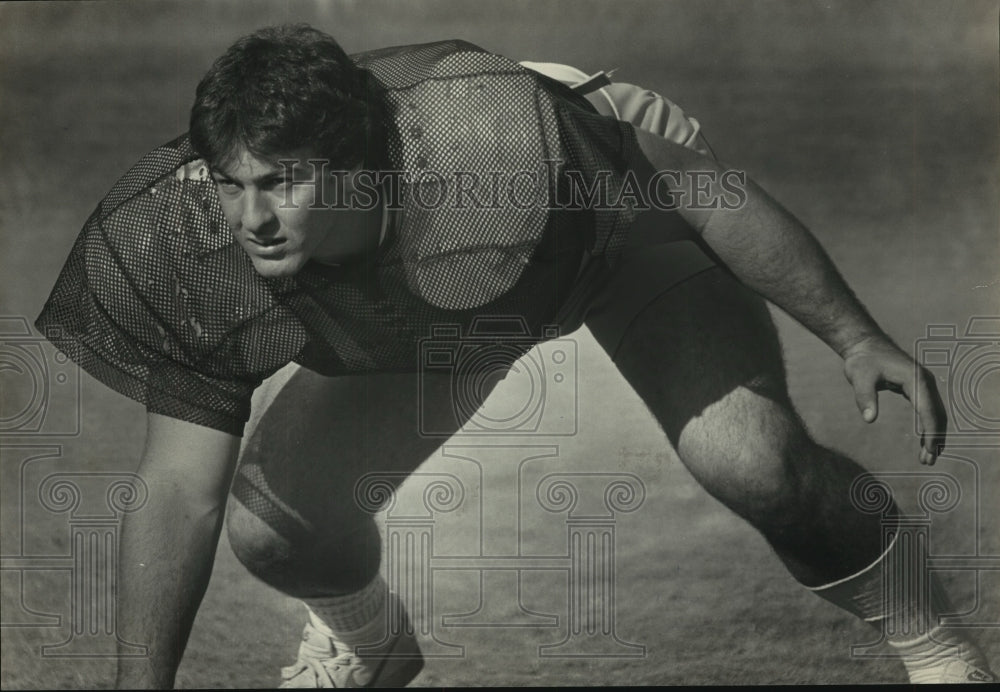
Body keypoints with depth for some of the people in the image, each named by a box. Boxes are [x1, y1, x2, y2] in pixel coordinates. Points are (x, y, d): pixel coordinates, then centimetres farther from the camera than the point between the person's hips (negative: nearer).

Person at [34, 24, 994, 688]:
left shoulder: (500, 135, -44)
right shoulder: (183, 249, -31)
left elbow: (709, 195, -26)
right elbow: (178, 492, -19)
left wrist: (855, 337, -18)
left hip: (624, 230, -3)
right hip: (399, 322, 4)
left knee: (749, 458, -27)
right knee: (267, 526, -11)